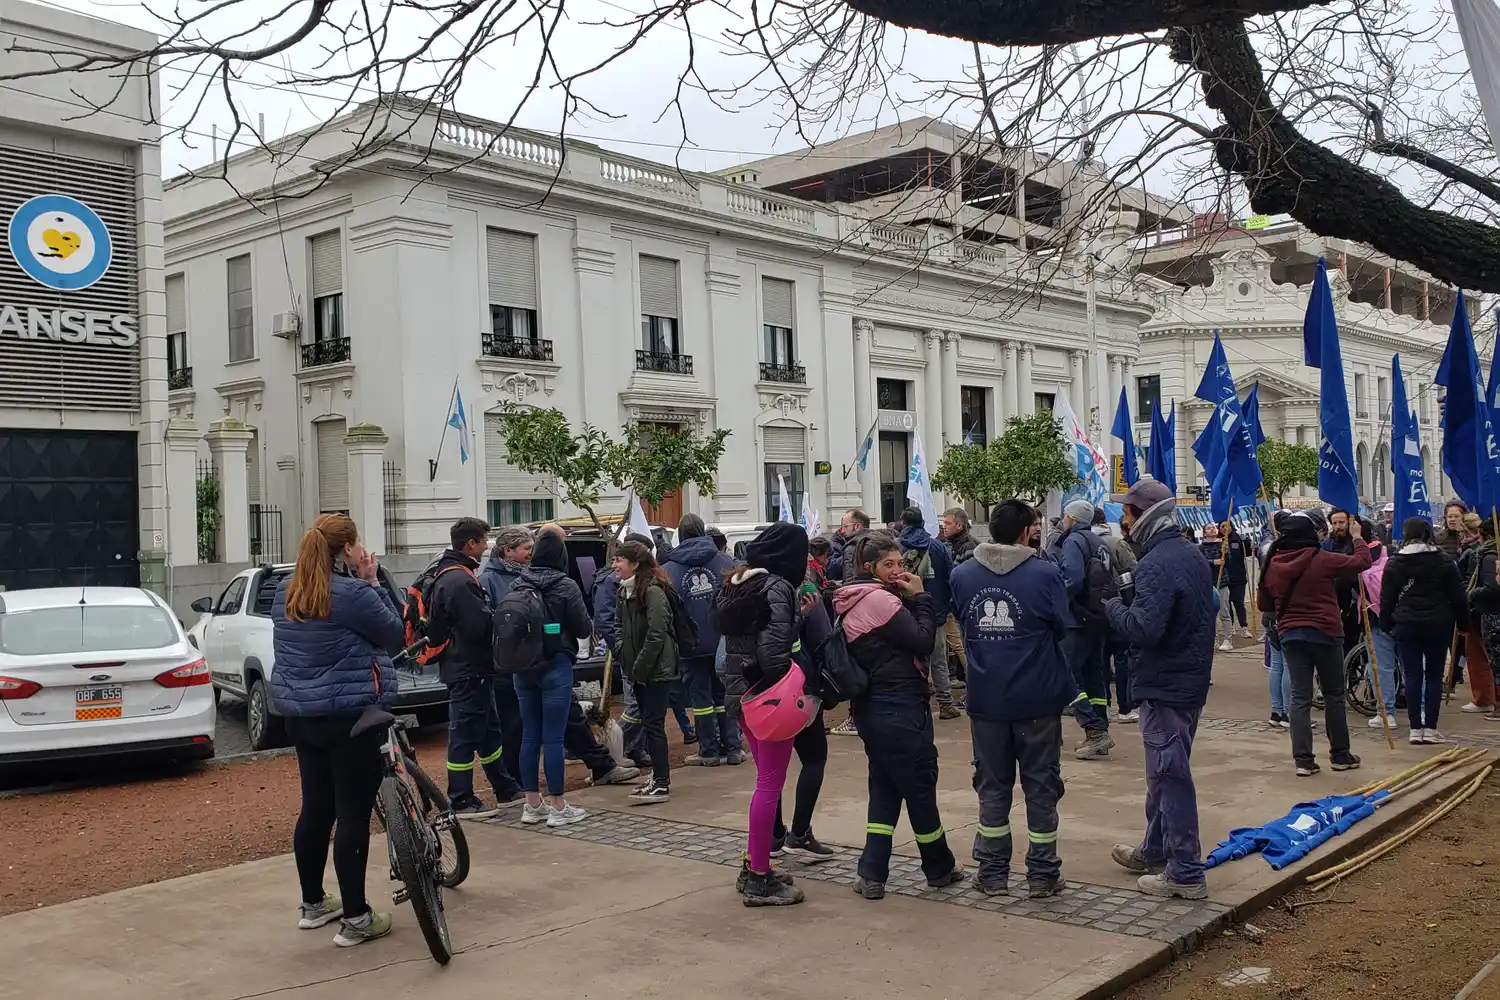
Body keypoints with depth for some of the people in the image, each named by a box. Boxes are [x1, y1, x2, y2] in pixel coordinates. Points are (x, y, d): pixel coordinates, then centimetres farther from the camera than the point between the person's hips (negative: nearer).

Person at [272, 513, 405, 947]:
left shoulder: (286, 593, 7)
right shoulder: (353, 594, -18)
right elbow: (393, 633, -6)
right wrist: (372, 583, -4)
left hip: (301, 715, 8)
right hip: (351, 717, -8)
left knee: (315, 810, 17)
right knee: (353, 814, -2)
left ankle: (312, 903, 29)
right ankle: (355, 919, 3)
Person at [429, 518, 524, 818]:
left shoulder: (445, 575, 13)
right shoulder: (461, 580, -21)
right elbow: (481, 625, -26)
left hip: (462, 666, 11)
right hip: (469, 669, -11)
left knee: (489, 730, 18)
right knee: (465, 733, -2)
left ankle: (507, 790, 29)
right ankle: (461, 802, 5)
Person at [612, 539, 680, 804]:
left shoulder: (653, 592, -17)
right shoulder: (624, 592, 9)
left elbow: (656, 636, -21)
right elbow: (620, 625, 19)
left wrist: (640, 668, -18)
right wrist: (621, 653, 6)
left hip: (658, 669, -9)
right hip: (639, 670, 9)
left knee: (653, 723, -8)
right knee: (648, 722, 15)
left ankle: (662, 785, -4)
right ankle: (659, 775, 26)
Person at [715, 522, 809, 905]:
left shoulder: (736, 582, 11)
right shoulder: (777, 588, -15)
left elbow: (727, 633, 12)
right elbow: (775, 646, -24)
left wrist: (737, 683, 11)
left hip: (740, 692, 9)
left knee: (766, 780, 19)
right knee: (770, 784, -1)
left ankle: (753, 867, 25)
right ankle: (759, 880, 5)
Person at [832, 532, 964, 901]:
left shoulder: (856, 601, 14)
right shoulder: (880, 599, -16)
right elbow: (923, 642, -16)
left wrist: (911, 598, 5)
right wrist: (919, 597, -9)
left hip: (872, 706, 10)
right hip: (899, 708, -10)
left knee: (885, 788, 12)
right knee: (920, 785, 5)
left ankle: (872, 874, 9)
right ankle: (940, 869, 20)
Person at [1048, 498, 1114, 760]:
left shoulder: (1073, 541, -11)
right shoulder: (1097, 541, 15)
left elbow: (1072, 579, -23)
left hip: (1077, 620, -9)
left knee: (1069, 675, -7)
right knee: (1094, 674, 12)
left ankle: (1096, 731, -14)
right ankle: (1100, 735, 14)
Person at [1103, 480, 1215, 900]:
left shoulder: (1156, 564, -21)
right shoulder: (1191, 554, 10)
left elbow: (1142, 628, -30)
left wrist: (1113, 606, -10)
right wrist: (1129, 601, 12)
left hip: (1164, 687, -10)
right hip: (1190, 680, 10)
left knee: (1170, 775, -3)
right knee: (1164, 770, 20)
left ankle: (1185, 873, 3)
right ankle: (1155, 851, 34)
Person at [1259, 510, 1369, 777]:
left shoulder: (1273, 564, -1)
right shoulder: (1323, 560, -14)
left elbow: (1264, 603, 8)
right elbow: (1363, 562, -2)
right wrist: (1357, 537, 14)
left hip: (1290, 635, 3)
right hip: (1325, 633, -3)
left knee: (1300, 698, 5)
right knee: (1334, 695, 11)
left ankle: (1303, 759, 1)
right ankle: (1340, 755, 20)